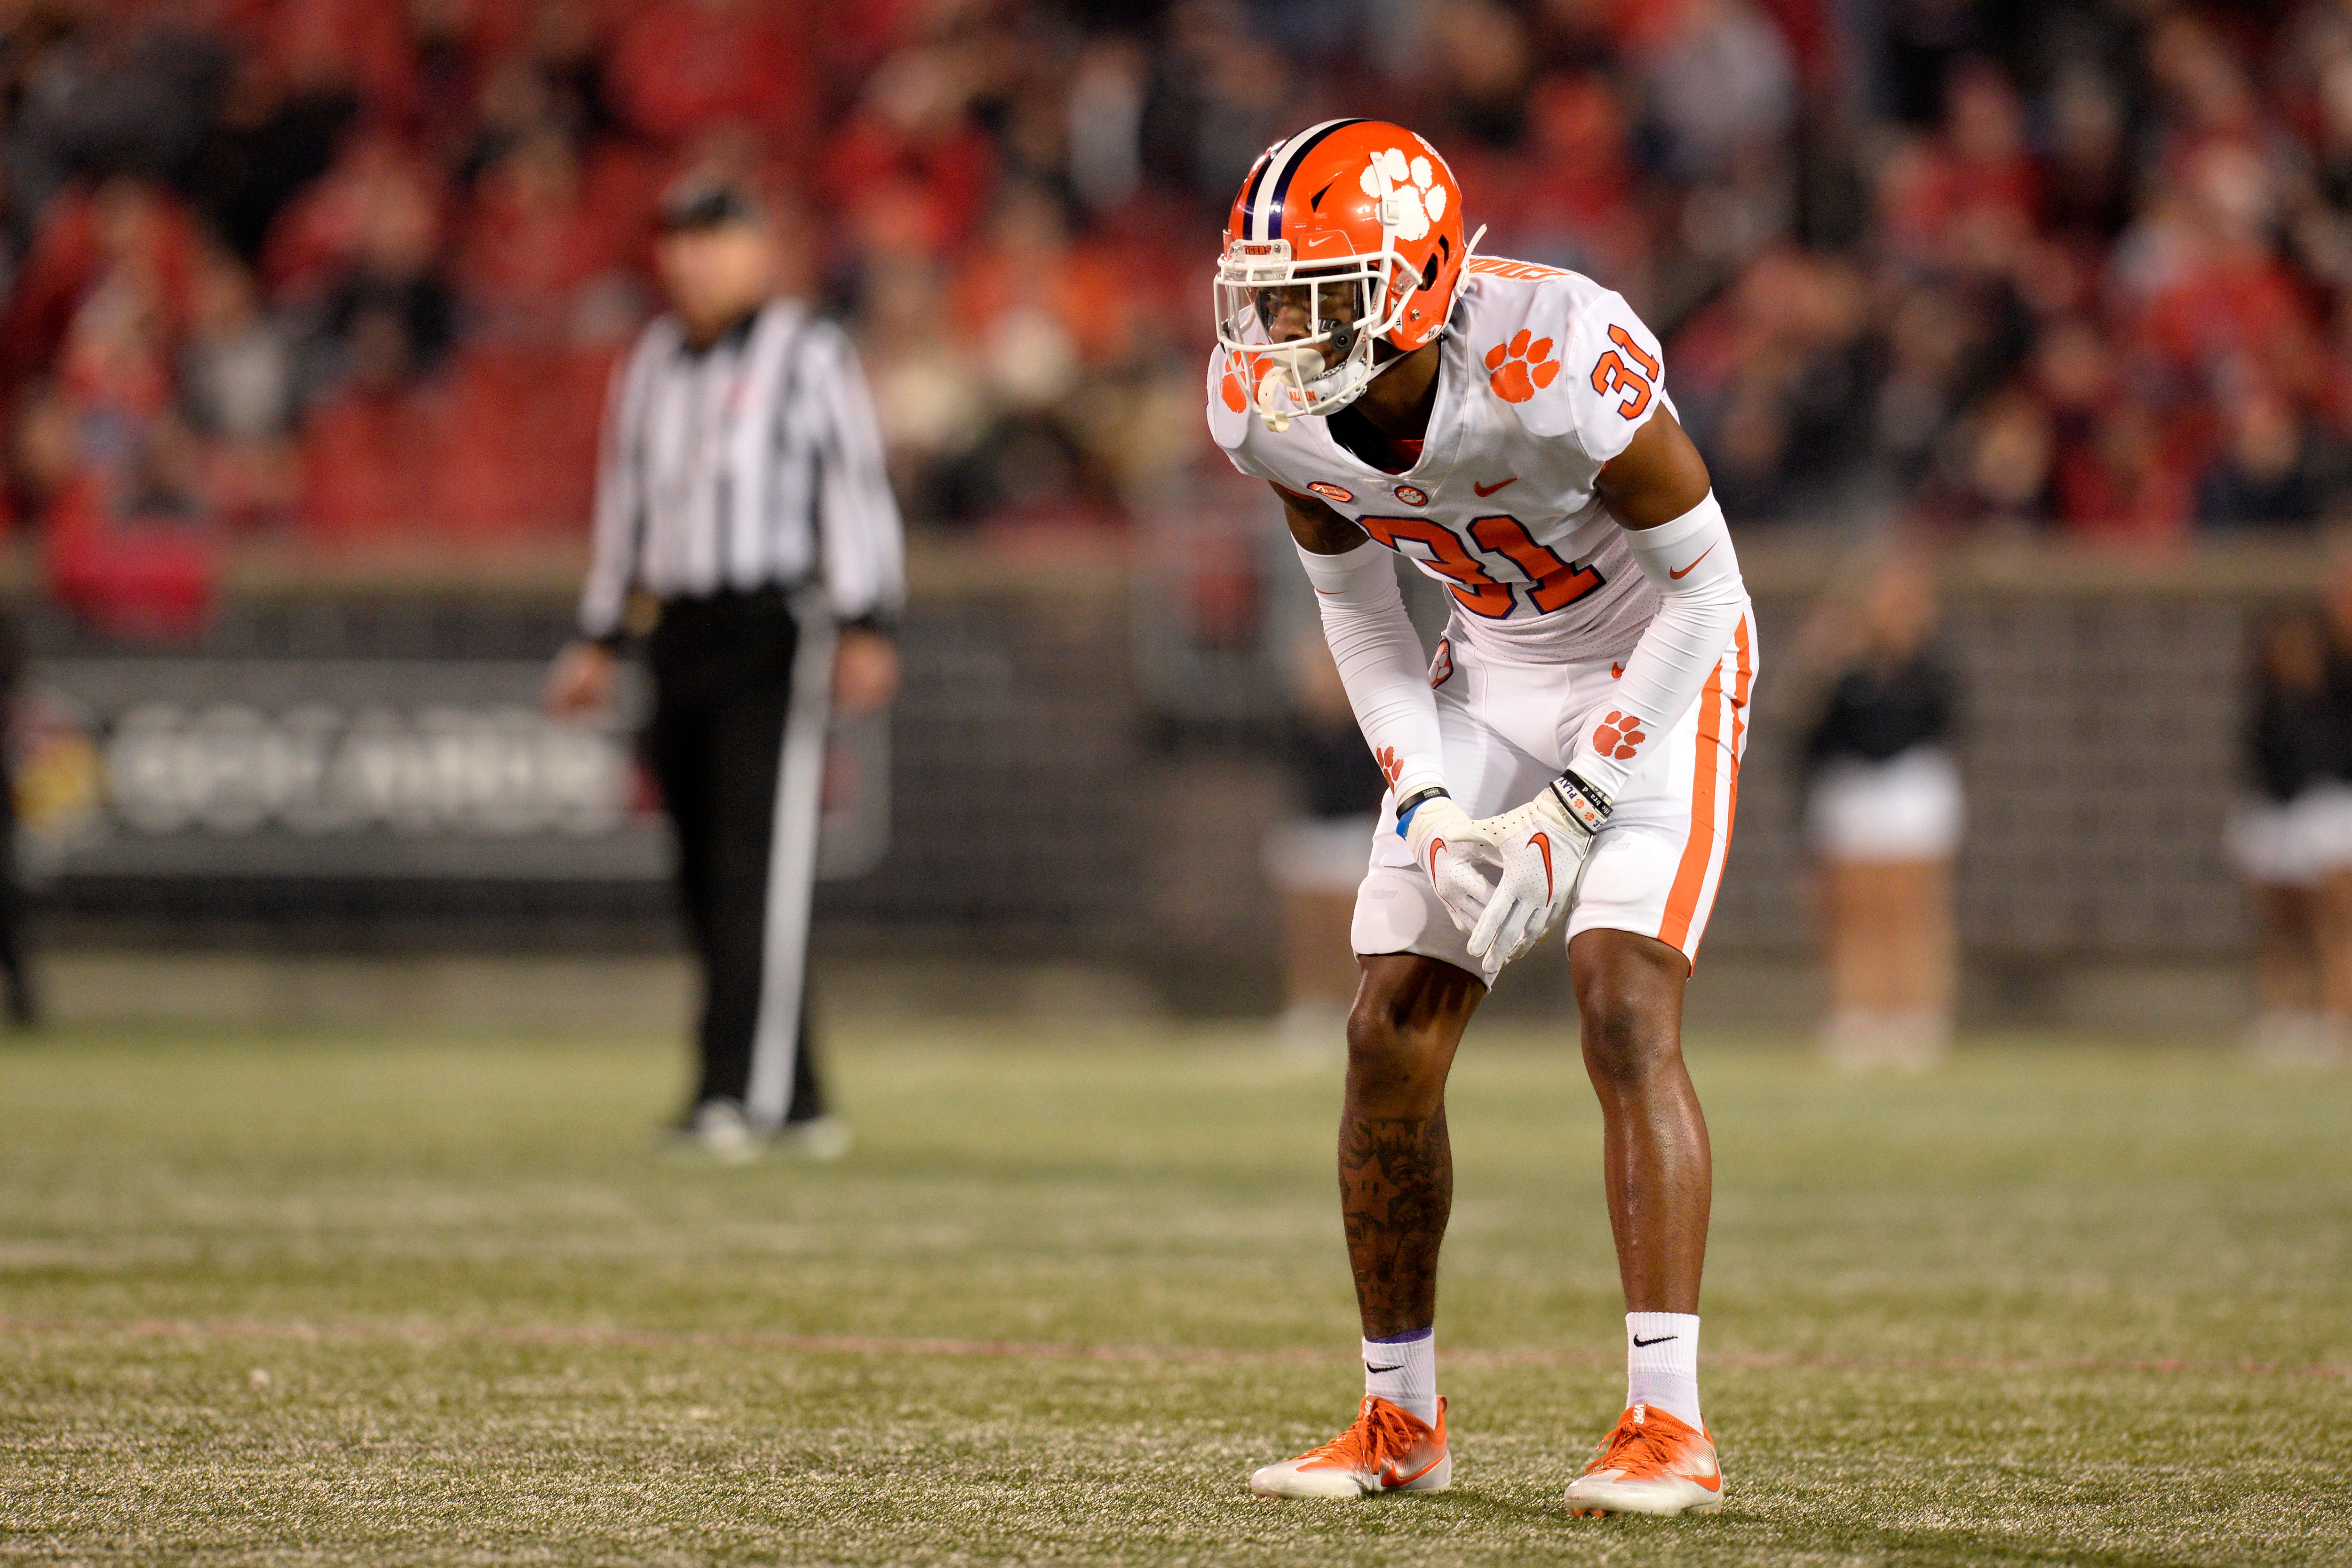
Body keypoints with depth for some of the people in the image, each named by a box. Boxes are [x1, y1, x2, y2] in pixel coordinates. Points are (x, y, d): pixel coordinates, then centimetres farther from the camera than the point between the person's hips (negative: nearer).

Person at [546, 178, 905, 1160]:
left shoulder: (807, 354, -2)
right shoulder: (650, 364, 15)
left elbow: (856, 489, -6)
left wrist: (865, 629, -13)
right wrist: (598, 640, 21)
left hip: (772, 627, -6)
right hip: (681, 629, 6)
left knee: (758, 862, -13)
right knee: (706, 875, 5)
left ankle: (741, 1093, -19)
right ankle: (794, 1102, 12)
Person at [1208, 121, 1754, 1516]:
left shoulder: (1560, 365, -33)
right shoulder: (1268, 406, -15)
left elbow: (1702, 587, -20)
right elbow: (1356, 605, 4)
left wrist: (1569, 815, -20)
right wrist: (1429, 804, -8)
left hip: (1657, 664, -6)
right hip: (1492, 674, 6)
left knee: (1628, 1018, -20)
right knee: (1393, 1043, 0)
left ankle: (1672, 1427, -19)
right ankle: (1400, 1424, 14)